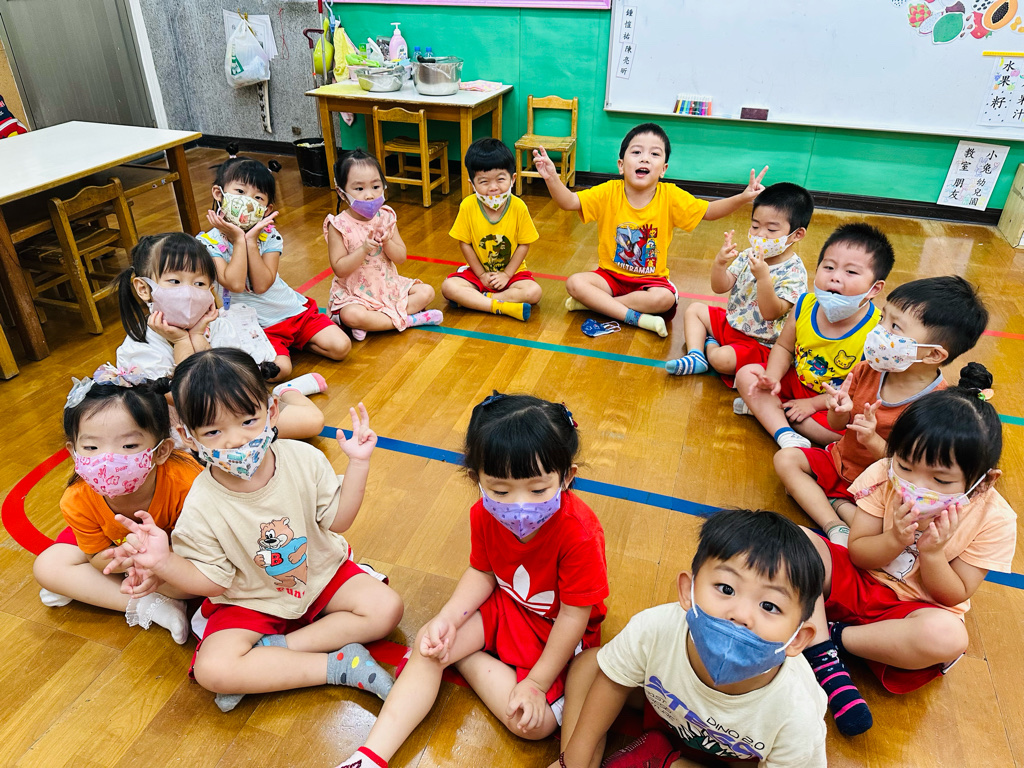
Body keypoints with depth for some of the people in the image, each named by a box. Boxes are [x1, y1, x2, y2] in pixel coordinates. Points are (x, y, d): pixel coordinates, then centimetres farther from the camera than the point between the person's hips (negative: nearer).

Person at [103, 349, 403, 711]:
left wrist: (358, 463, -16)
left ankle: (273, 649, -13)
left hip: (320, 573, 2)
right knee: (212, 669, -25)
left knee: (386, 608, -15)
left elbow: (337, 520, -7)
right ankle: (338, 664, -18)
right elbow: (213, 581, -12)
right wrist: (163, 562, -29)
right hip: (251, 601, -2)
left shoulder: (303, 458, -17)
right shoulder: (202, 508, -21)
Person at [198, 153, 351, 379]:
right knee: (279, 368, -29)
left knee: (340, 347, -9)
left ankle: (295, 341, 15)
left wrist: (251, 240, -20)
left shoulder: (269, 235, -2)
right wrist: (239, 240, -19)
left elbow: (261, 285, -14)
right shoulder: (209, 242, -8)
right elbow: (235, 284, -22)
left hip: (294, 309, 4)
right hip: (256, 325, -3)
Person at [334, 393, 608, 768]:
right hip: (503, 604, 4)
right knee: (428, 644, -11)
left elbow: (574, 615, -24)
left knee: (536, 723, -20)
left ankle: (467, 657, 2)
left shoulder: (579, 533, -34)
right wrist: (447, 620, -19)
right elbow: (482, 572, -2)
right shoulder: (485, 515, -18)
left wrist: (537, 683, -20)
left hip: (555, 627, -4)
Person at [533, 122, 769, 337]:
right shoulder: (609, 192, -10)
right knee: (574, 282, -25)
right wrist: (552, 178, -36)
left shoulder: (670, 196, -9)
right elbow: (569, 202, -16)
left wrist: (742, 197, -21)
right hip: (610, 275, 1)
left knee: (665, 299, -32)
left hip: (650, 280, 0)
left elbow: (709, 211, -4)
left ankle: (595, 304, -19)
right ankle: (636, 317, -25)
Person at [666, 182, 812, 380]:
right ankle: (695, 355, -6)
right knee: (694, 309, 11)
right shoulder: (749, 255, -1)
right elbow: (720, 287, -4)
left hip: (761, 343, -8)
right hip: (731, 322, 8)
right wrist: (719, 263, -23)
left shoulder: (794, 272, -21)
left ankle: (709, 346, 5)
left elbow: (771, 313, -31)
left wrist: (763, 277, -43)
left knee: (722, 359, -31)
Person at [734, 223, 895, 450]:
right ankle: (787, 437, -25)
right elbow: (783, 347, 1)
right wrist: (772, 379, -19)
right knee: (747, 374, -12)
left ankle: (764, 408, -20)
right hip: (795, 382, 4)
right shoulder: (805, 305, -13)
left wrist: (812, 403, -20)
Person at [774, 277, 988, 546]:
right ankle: (835, 527, -17)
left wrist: (875, 442, -35)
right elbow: (837, 426, 1)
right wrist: (840, 411, -23)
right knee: (785, 458, -10)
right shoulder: (867, 370, -8)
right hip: (840, 461, 6)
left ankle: (838, 504, -7)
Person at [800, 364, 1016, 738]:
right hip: (857, 580, 2)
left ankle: (832, 634, -18)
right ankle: (827, 662, -26)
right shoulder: (885, 475, -13)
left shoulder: (994, 520, -13)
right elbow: (856, 552, -7)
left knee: (948, 636, -39)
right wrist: (895, 539, -27)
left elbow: (954, 596, -7)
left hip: (915, 607, -1)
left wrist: (932, 552, -25)